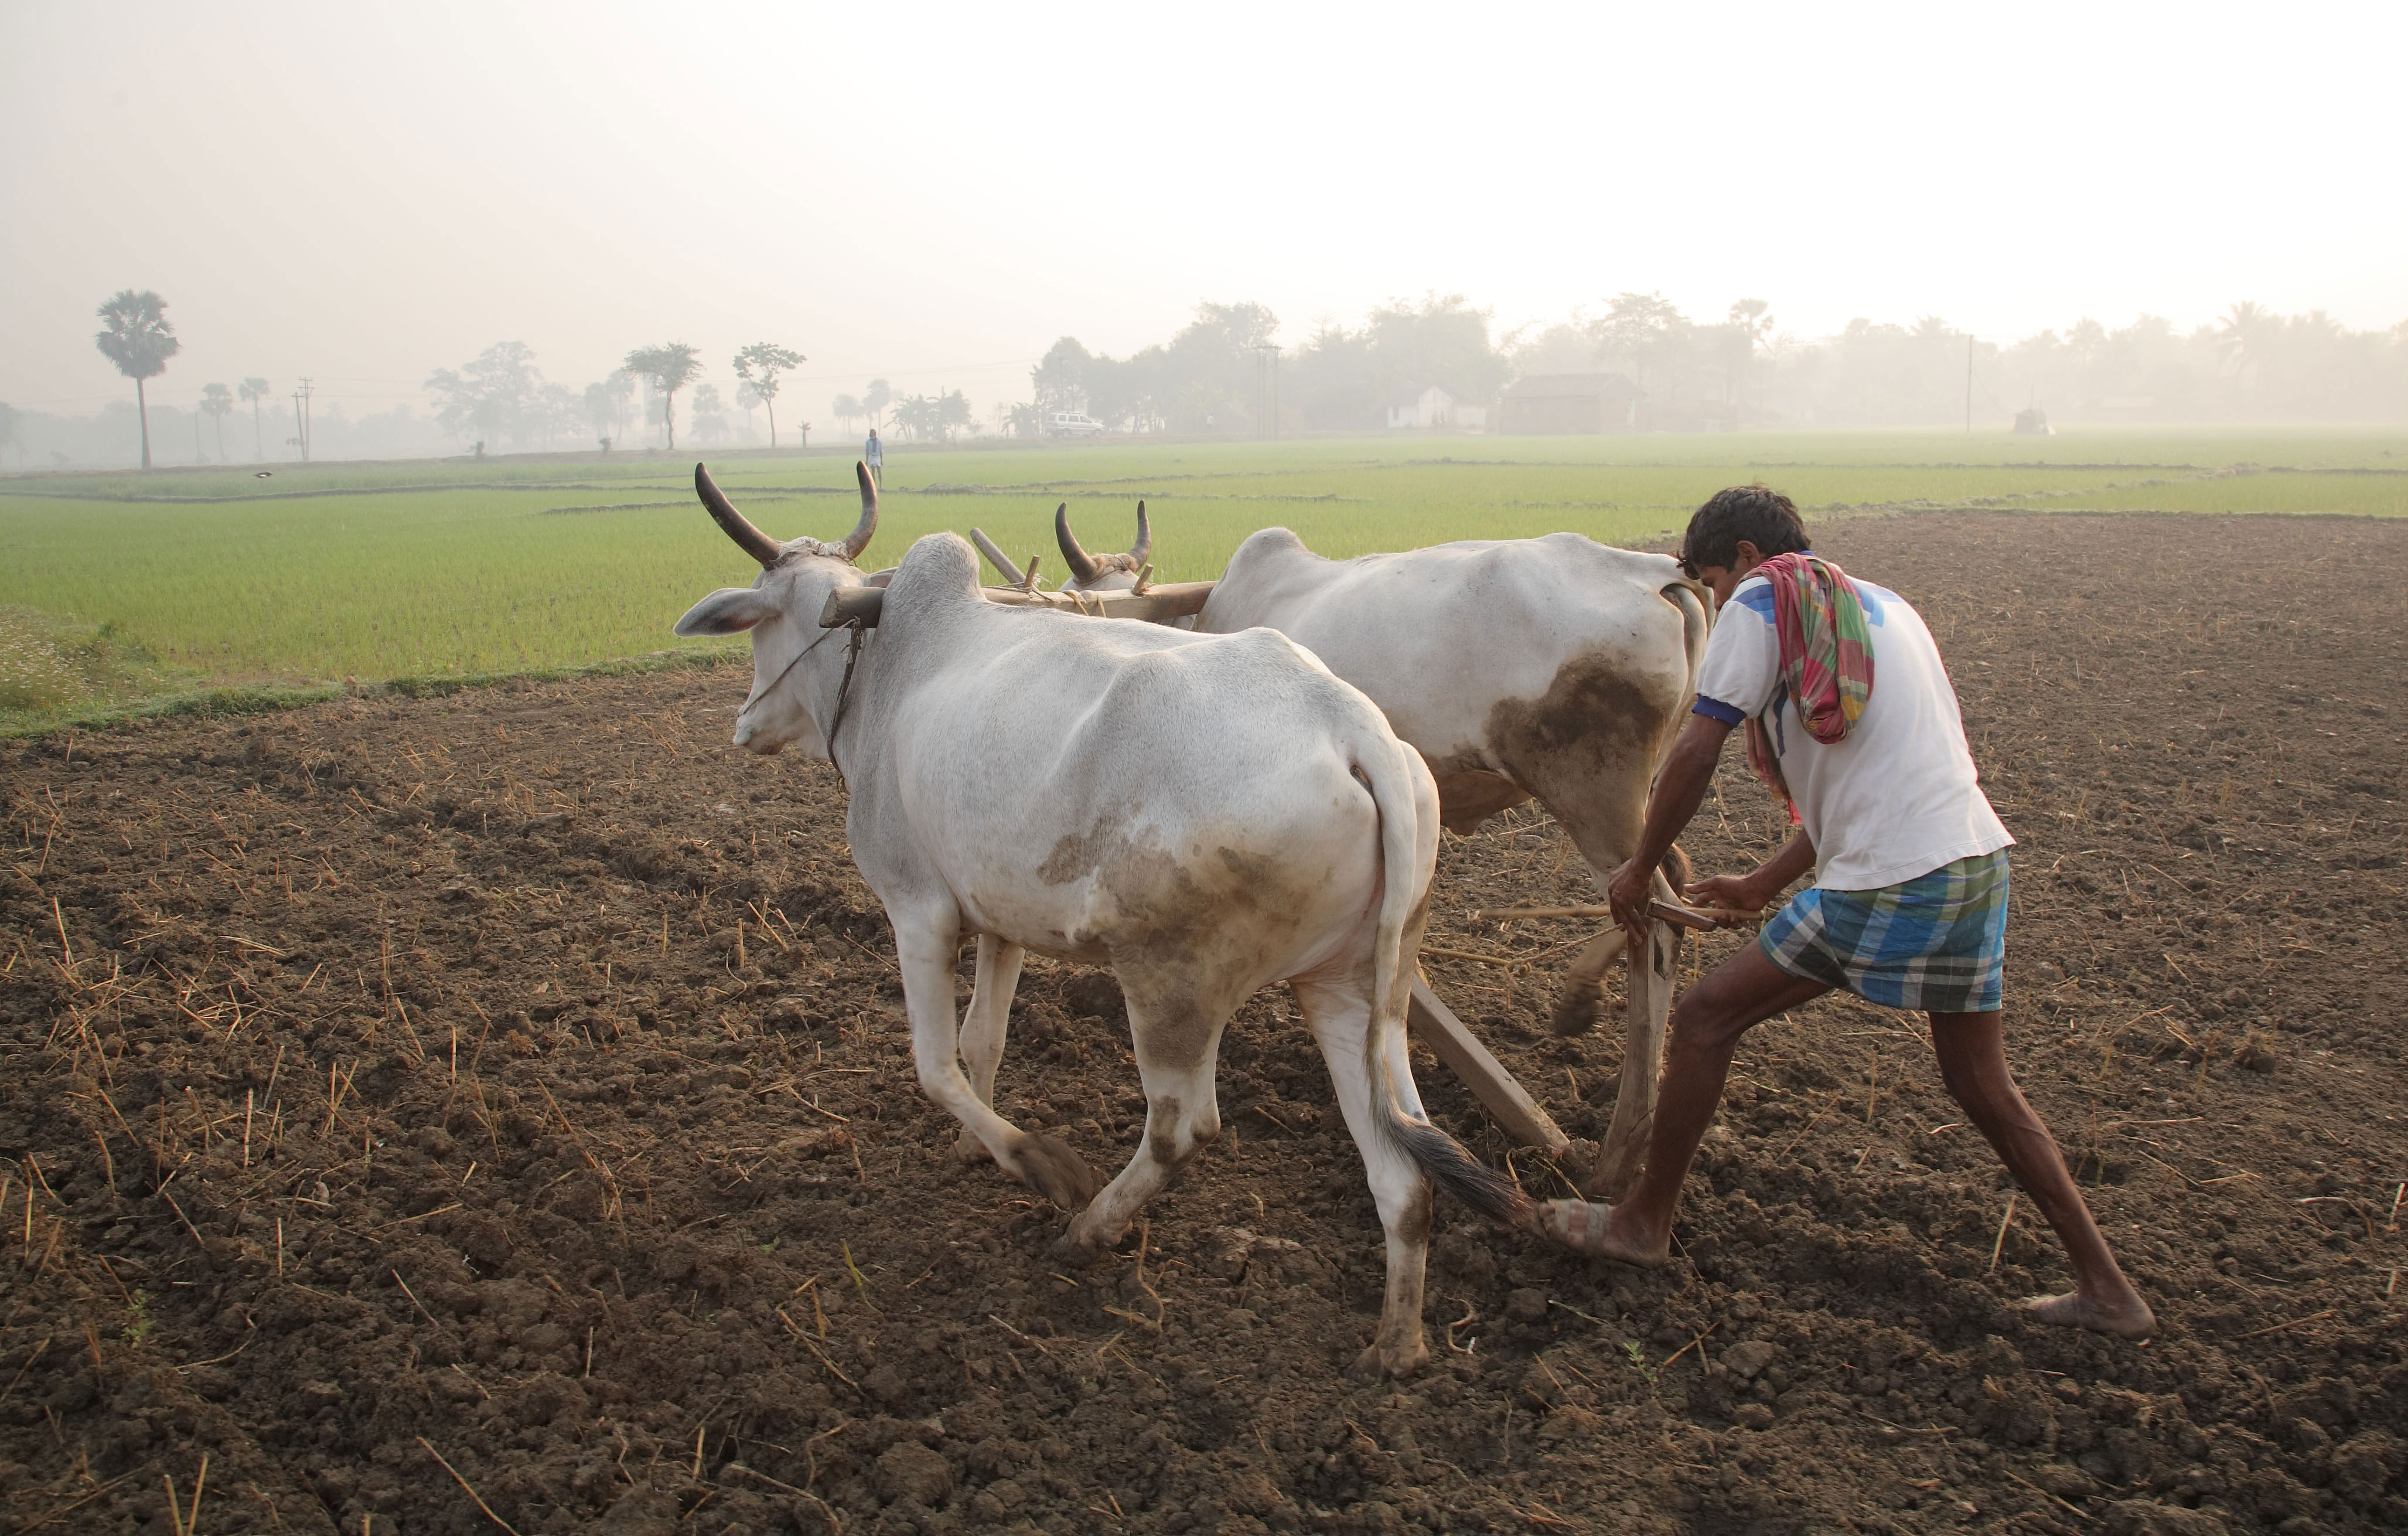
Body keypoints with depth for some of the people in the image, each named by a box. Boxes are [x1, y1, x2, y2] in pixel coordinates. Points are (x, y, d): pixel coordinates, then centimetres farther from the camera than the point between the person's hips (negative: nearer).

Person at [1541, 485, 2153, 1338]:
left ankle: (1644, 1223, 16)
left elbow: (1695, 756, -9)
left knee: (1706, 1019, 5)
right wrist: (1765, 886, 30)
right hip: (1979, 861, 8)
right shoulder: (1879, 605, 24)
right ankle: (2106, 1289, 27)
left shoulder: (1761, 604, -1)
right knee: (1980, 1083, 21)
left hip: (1889, 886, -8)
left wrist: (1639, 870, 4)